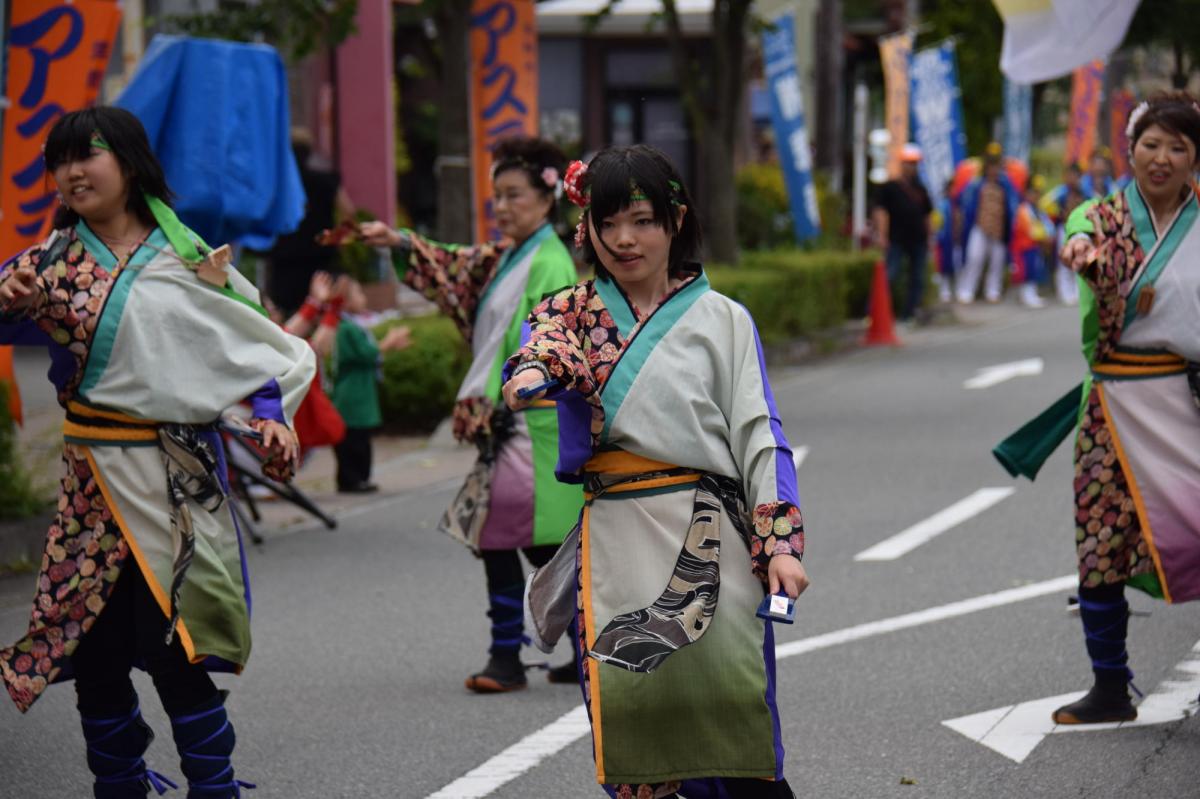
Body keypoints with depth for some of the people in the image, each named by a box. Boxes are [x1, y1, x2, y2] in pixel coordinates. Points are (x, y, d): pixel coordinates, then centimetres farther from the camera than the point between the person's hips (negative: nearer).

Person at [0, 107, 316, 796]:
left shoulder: (183, 262, 2)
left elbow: (259, 344, 4)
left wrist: (272, 414, -12)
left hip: (173, 478, -3)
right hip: (90, 477, 3)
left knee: (173, 651, -8)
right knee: (92, 649, 6)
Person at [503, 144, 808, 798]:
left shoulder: (721, 320, 10)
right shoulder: (573, 313, 13)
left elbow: (758, 435, 5)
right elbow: (546, 347, -10)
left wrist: (780, 545, -7)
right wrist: (530, 378, -35)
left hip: (710, 538, -1)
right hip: (616, 541, 1)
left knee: (727, 704, -12)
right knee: (629, 712, -5)